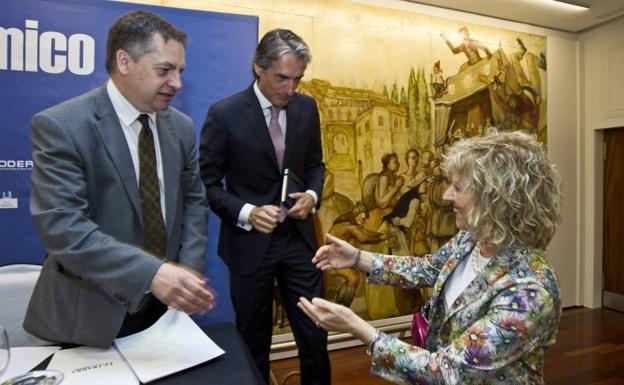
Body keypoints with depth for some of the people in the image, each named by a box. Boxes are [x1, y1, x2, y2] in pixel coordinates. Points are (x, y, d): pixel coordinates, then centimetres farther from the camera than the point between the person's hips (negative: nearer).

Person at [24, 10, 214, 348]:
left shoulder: (181, 126, 0)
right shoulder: (59, 126, -16)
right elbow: (61, 226, -24)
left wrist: (188, 271, -7)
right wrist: (150, 273, -34)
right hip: (90, 314, -4)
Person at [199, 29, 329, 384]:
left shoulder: (307, 107, 1)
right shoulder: (224, 114, -12)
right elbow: (208, 183, -7)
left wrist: (313, 195, -9)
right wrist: (246, 212, -23)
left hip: (299, 238, 3)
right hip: (250, 242, -3)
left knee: (315, 336, 12)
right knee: (254, 342, 16)